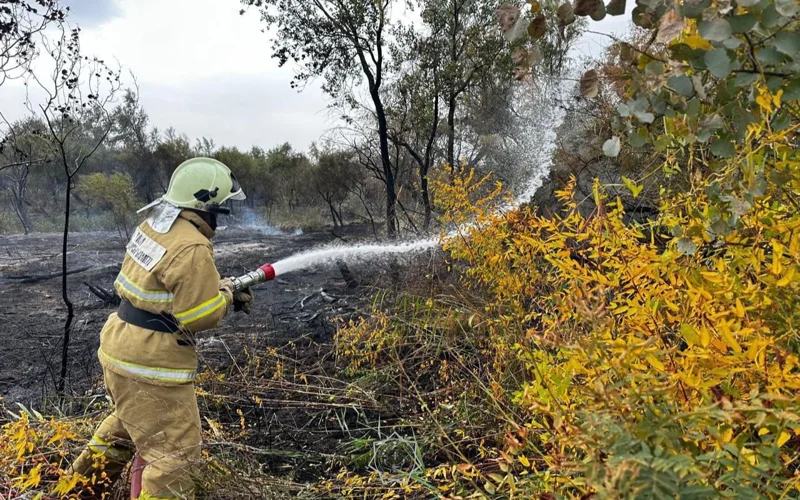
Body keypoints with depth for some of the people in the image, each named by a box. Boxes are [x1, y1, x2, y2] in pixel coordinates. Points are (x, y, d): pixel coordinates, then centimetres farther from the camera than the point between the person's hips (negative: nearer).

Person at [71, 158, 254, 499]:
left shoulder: (154, 224, 4)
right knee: (174, 451, 1)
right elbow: (200, 316, -21)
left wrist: (218, 287, 7)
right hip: (151, 361, -10)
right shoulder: (192, 248, -25)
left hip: (122, 346, 10)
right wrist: (226, 294, -3)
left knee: (128, 420, 34)